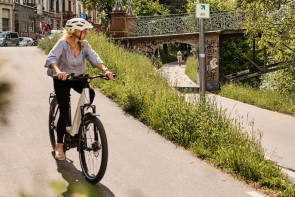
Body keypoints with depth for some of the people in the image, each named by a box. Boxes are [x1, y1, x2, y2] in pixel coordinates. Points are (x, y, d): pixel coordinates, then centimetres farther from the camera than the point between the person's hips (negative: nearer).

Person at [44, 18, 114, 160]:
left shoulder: (84, 44, -7)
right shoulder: (63, 43, -21)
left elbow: (94, 57, -17)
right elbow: (51, 58, -34)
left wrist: (105, 70, -35)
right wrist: (58, 71, -54)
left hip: (78, 78, 4)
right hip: (62, 79, -4)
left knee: (90, 93, -25)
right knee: (64, 112, -9)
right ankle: (59, 145, 5)